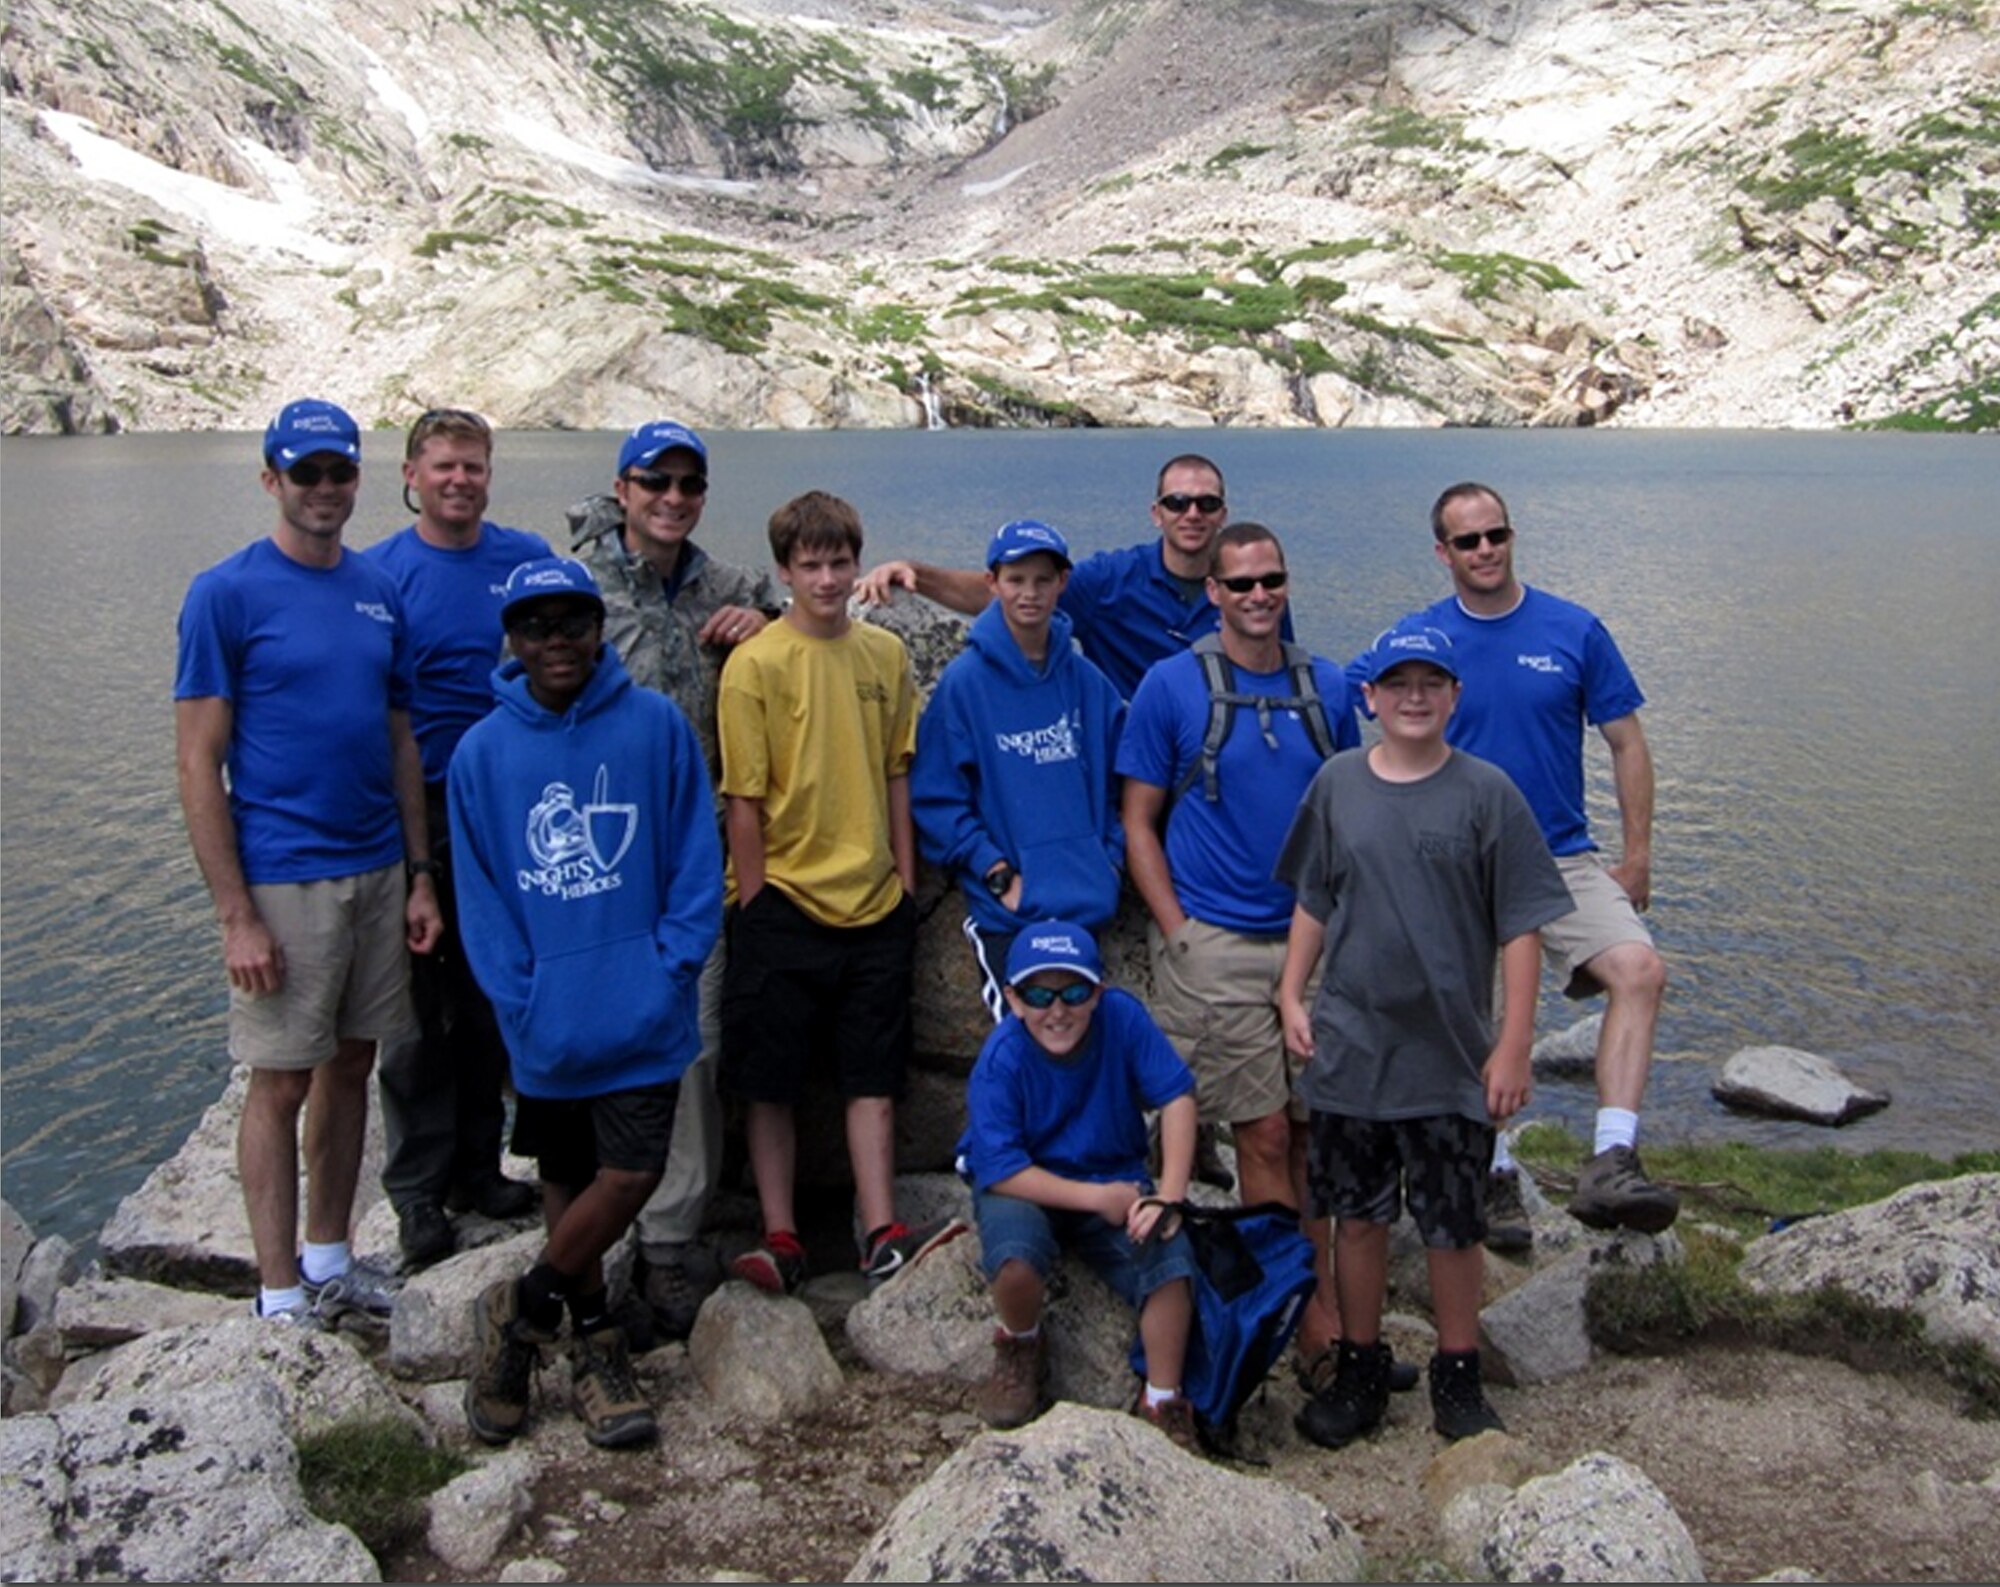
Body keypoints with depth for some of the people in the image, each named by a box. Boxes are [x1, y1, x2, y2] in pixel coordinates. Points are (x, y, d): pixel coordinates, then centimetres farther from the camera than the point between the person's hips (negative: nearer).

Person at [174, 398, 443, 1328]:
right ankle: (280, 1295, 14)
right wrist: (237, 916, -15)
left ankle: (330, 1259, 28)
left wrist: (419, 875, 9)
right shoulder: (226, 595, -8)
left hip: (377, 873, 6)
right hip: (284, 882, -6)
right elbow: (197, 764, -10)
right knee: (281, 1083, 2)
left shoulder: (379, 591, 9)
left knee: (352, 1066, 14)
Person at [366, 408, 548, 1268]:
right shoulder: (377, 573, -4)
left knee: (493, 1002, 13)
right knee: (419, 1011, 3)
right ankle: (417, 1189, 14)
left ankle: (478, 1166, 27)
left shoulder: (528, 559, 4)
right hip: (416, 817, -3)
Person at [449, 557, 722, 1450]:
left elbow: (696, 864, -2)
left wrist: (670, 971, -11)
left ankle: (521, 1311, 17)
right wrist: (520, 1000, -9)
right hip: (546, 1024, 1)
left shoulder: (657, 726, -4)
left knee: (632, 1174, -5)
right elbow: (480, 897, 1)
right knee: (568, 1179, 13)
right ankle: (593, 1342, 29)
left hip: (640, 1013, -1)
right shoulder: (482, 751, -1)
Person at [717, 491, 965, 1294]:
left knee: (874, 1077, 6)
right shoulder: (754, 664, -8)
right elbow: (743, 800, -8)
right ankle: (781, 1240, 14)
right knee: (770, 1081, 3)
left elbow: (896, 775, 12)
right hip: (785, 904, -4)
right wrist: (754, 907, -9)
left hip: (874, 904, 4)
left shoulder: (885, 654, 6)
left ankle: (883, 1237, 11)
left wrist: (905, 882, 8)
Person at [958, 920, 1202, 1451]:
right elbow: (999, 1171, -23)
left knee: (1172, 1257, -24)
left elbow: (1177, 1096, -15)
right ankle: (1021, 1347, 2)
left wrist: (1168, 1198, -24)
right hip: (1025, 1188, -2)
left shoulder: (1122, 1017, -15)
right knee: (1016, 1254, -34)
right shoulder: (1001, 1059, -21)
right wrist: (1096, 1198, -25)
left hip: (1115, 1182, 2)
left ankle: (1163, 1404, -3)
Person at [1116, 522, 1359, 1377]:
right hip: (1217, 948, -4)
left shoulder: (1328, 687, 8)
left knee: (1311, 1130, 9)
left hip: (1312, 941, 4)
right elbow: (1139, 822, -2)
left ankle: (1317, 1298, 21)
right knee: (1264, 1132, -1)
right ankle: (1311, 1315, 10)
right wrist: (1178, 934, -9)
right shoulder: (1171, 685, -3)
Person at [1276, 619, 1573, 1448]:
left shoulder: (1485, 792, -6)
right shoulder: (1337, 783, 3)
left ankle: (1457, 1379, 26)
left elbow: (1520, 927, -5)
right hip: (1349, 1046, 2)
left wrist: (1513, 1045, -8)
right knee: (1356, 1216, 12)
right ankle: (1359, 1372, 29)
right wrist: (1292, 994, 6)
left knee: (1454, 1225, 8)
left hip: (1453, 1053, -2)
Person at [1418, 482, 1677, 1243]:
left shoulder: (1574, 630, 0)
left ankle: (1610, 1165, -26)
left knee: (1640, 969, -22)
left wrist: (1637, 857, 1)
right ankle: (1495, 1177, 19)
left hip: (1563, 859, 0)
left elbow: (1626, 744, 5)